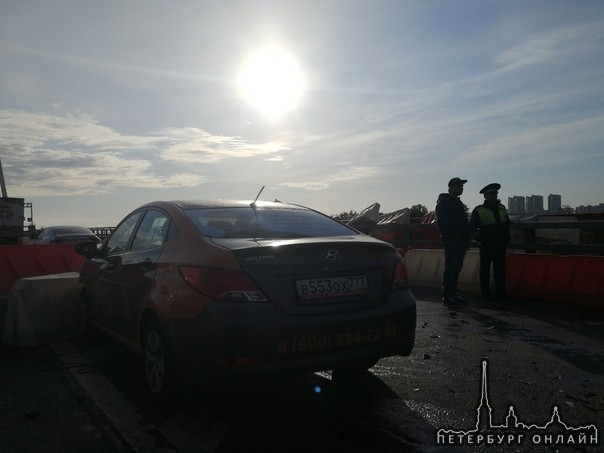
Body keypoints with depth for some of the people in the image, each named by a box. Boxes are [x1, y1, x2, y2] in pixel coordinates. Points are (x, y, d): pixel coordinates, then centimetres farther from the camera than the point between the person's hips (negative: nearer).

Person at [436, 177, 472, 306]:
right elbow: (442, 223, -17)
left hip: (460, 242, 9)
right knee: (450, 268, -7)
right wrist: (452, 237, -21)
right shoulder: (444, 202, -8)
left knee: (456, 268, 12)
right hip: (451, 242, -9)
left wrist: (466, 237, 15)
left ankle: (453, 294, 20)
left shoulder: (457, 202, 21)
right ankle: (447, 296, -3)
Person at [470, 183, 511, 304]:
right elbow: (472, 227, -2)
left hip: (501, 245, 5)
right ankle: (486, 294, 8)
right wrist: (479, 238, -9)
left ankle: (501, 294, 18)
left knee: (500, 270, 9)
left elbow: (507, 223, 24)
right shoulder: (479, 210, -4)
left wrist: (506, 238, 15)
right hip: (486, 246, -5)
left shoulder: (502, 208, 12)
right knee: (485, 270, 1)